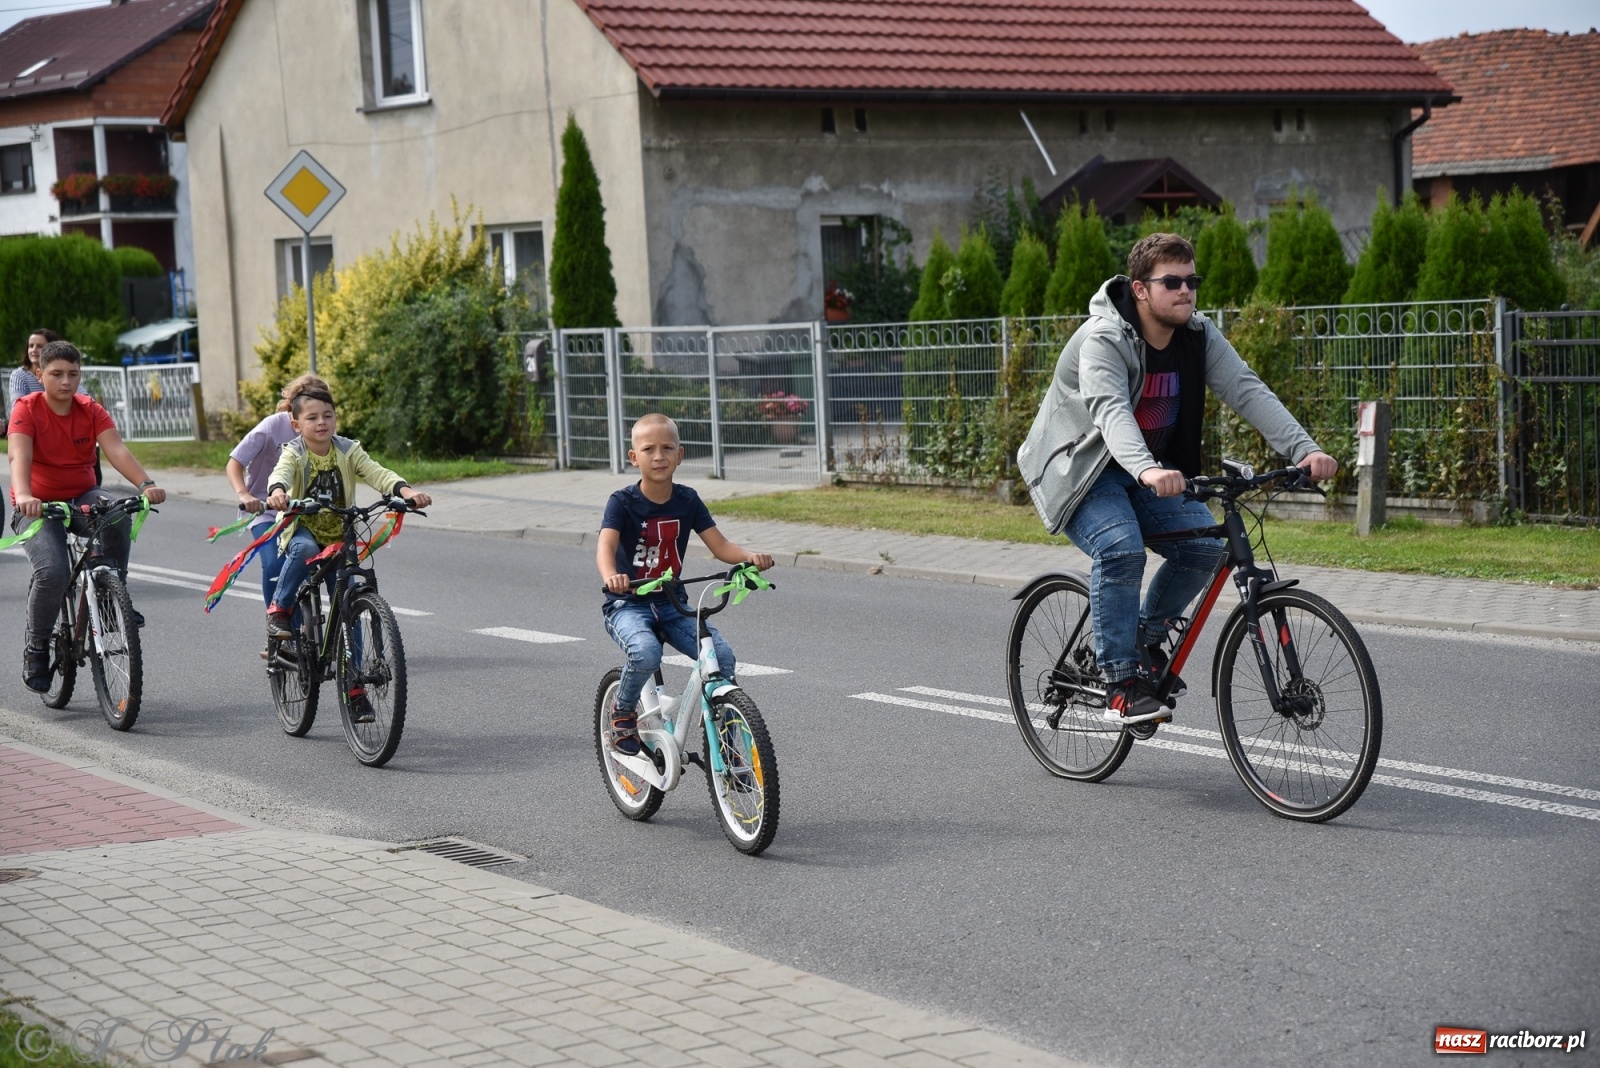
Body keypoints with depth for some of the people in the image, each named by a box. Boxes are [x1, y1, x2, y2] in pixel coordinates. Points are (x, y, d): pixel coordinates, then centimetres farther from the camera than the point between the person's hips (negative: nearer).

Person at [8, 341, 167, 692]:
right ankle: (36, 647, -3)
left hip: (82, 498, 3)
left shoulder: (91, 410, -4)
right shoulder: (27, 409, -13)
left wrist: (146, 484, -37)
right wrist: (24, 496, -50)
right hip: (39, 505, -3)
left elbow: (116, 450, -18)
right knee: (53, 572, -27)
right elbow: (19, 456, -29)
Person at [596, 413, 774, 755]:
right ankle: (622, 715, -6)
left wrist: (750, 556, -25)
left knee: (723, 656, -17)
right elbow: (606, 546, -27)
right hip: (628, 604, -4)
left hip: (671, 604, 4)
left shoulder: (687, 501, 2)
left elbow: (720, 546, -3)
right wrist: (610, 576, -50)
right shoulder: (623, 502, -11)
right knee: (646, 652, -36)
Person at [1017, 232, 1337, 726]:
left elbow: (1248, 391, -16)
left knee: (1204, 546, -14)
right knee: (1121, 550, -30)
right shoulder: (1103, 338, -24)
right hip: (1084, 469, -6)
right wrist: (1146, 469, -60)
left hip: (1153, 470, 6)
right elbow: (1110, 411, -41)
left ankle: (1147, 638, 10)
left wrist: (1304, 449, -30)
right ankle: (1122, 683, -21)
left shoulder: (1199, 336, -5)